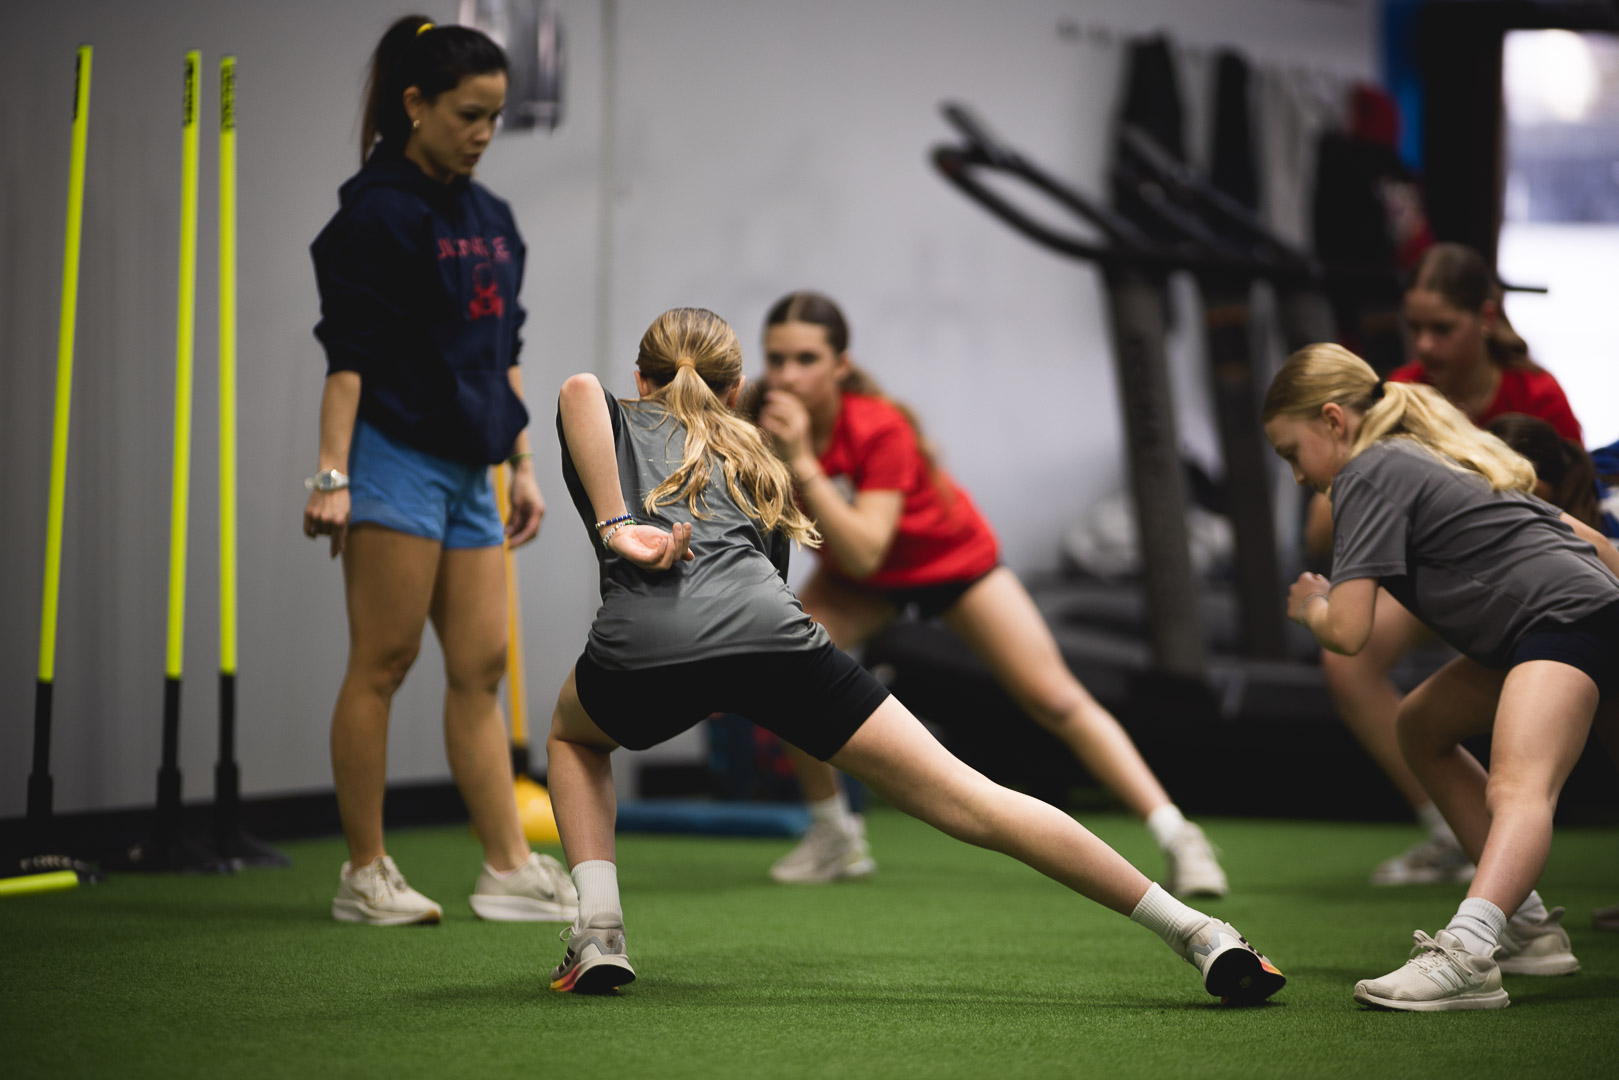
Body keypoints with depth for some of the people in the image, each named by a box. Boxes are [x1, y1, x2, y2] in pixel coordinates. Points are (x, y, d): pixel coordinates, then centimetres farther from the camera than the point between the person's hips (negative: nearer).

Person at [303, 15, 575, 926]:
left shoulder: (491, 220, 16)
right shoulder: (377, 212, -8)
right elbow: (348, 354, -12)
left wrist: (523, 464, 18)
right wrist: (333, 475, -18)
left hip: (467, 470, 8)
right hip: (395, 458, -8)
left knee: (482, 667, 5)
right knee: (383, 664, -4)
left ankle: (509, 868, 7)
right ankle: (366, 875, 1)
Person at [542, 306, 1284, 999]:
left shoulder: (612, 425, 28)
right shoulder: (750, 455, 37)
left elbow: (578, 388, 3)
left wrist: (614, 527, -1)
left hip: (639, 653, -1)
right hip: (769, 633, 2)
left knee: (572, 736, 36)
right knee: (968, 801, 1)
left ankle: (598, 935, 17)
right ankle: (1200, 937, -5)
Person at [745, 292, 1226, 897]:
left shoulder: (879, 429, -36)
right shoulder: (763, 421, -23)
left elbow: (863, 552, -44)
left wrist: (802, 464, -51)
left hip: (953, 558, -4)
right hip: (856, 575, 4)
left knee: (1055, 698, -11)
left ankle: (1178, 840, -6)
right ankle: (835, 839, 1)